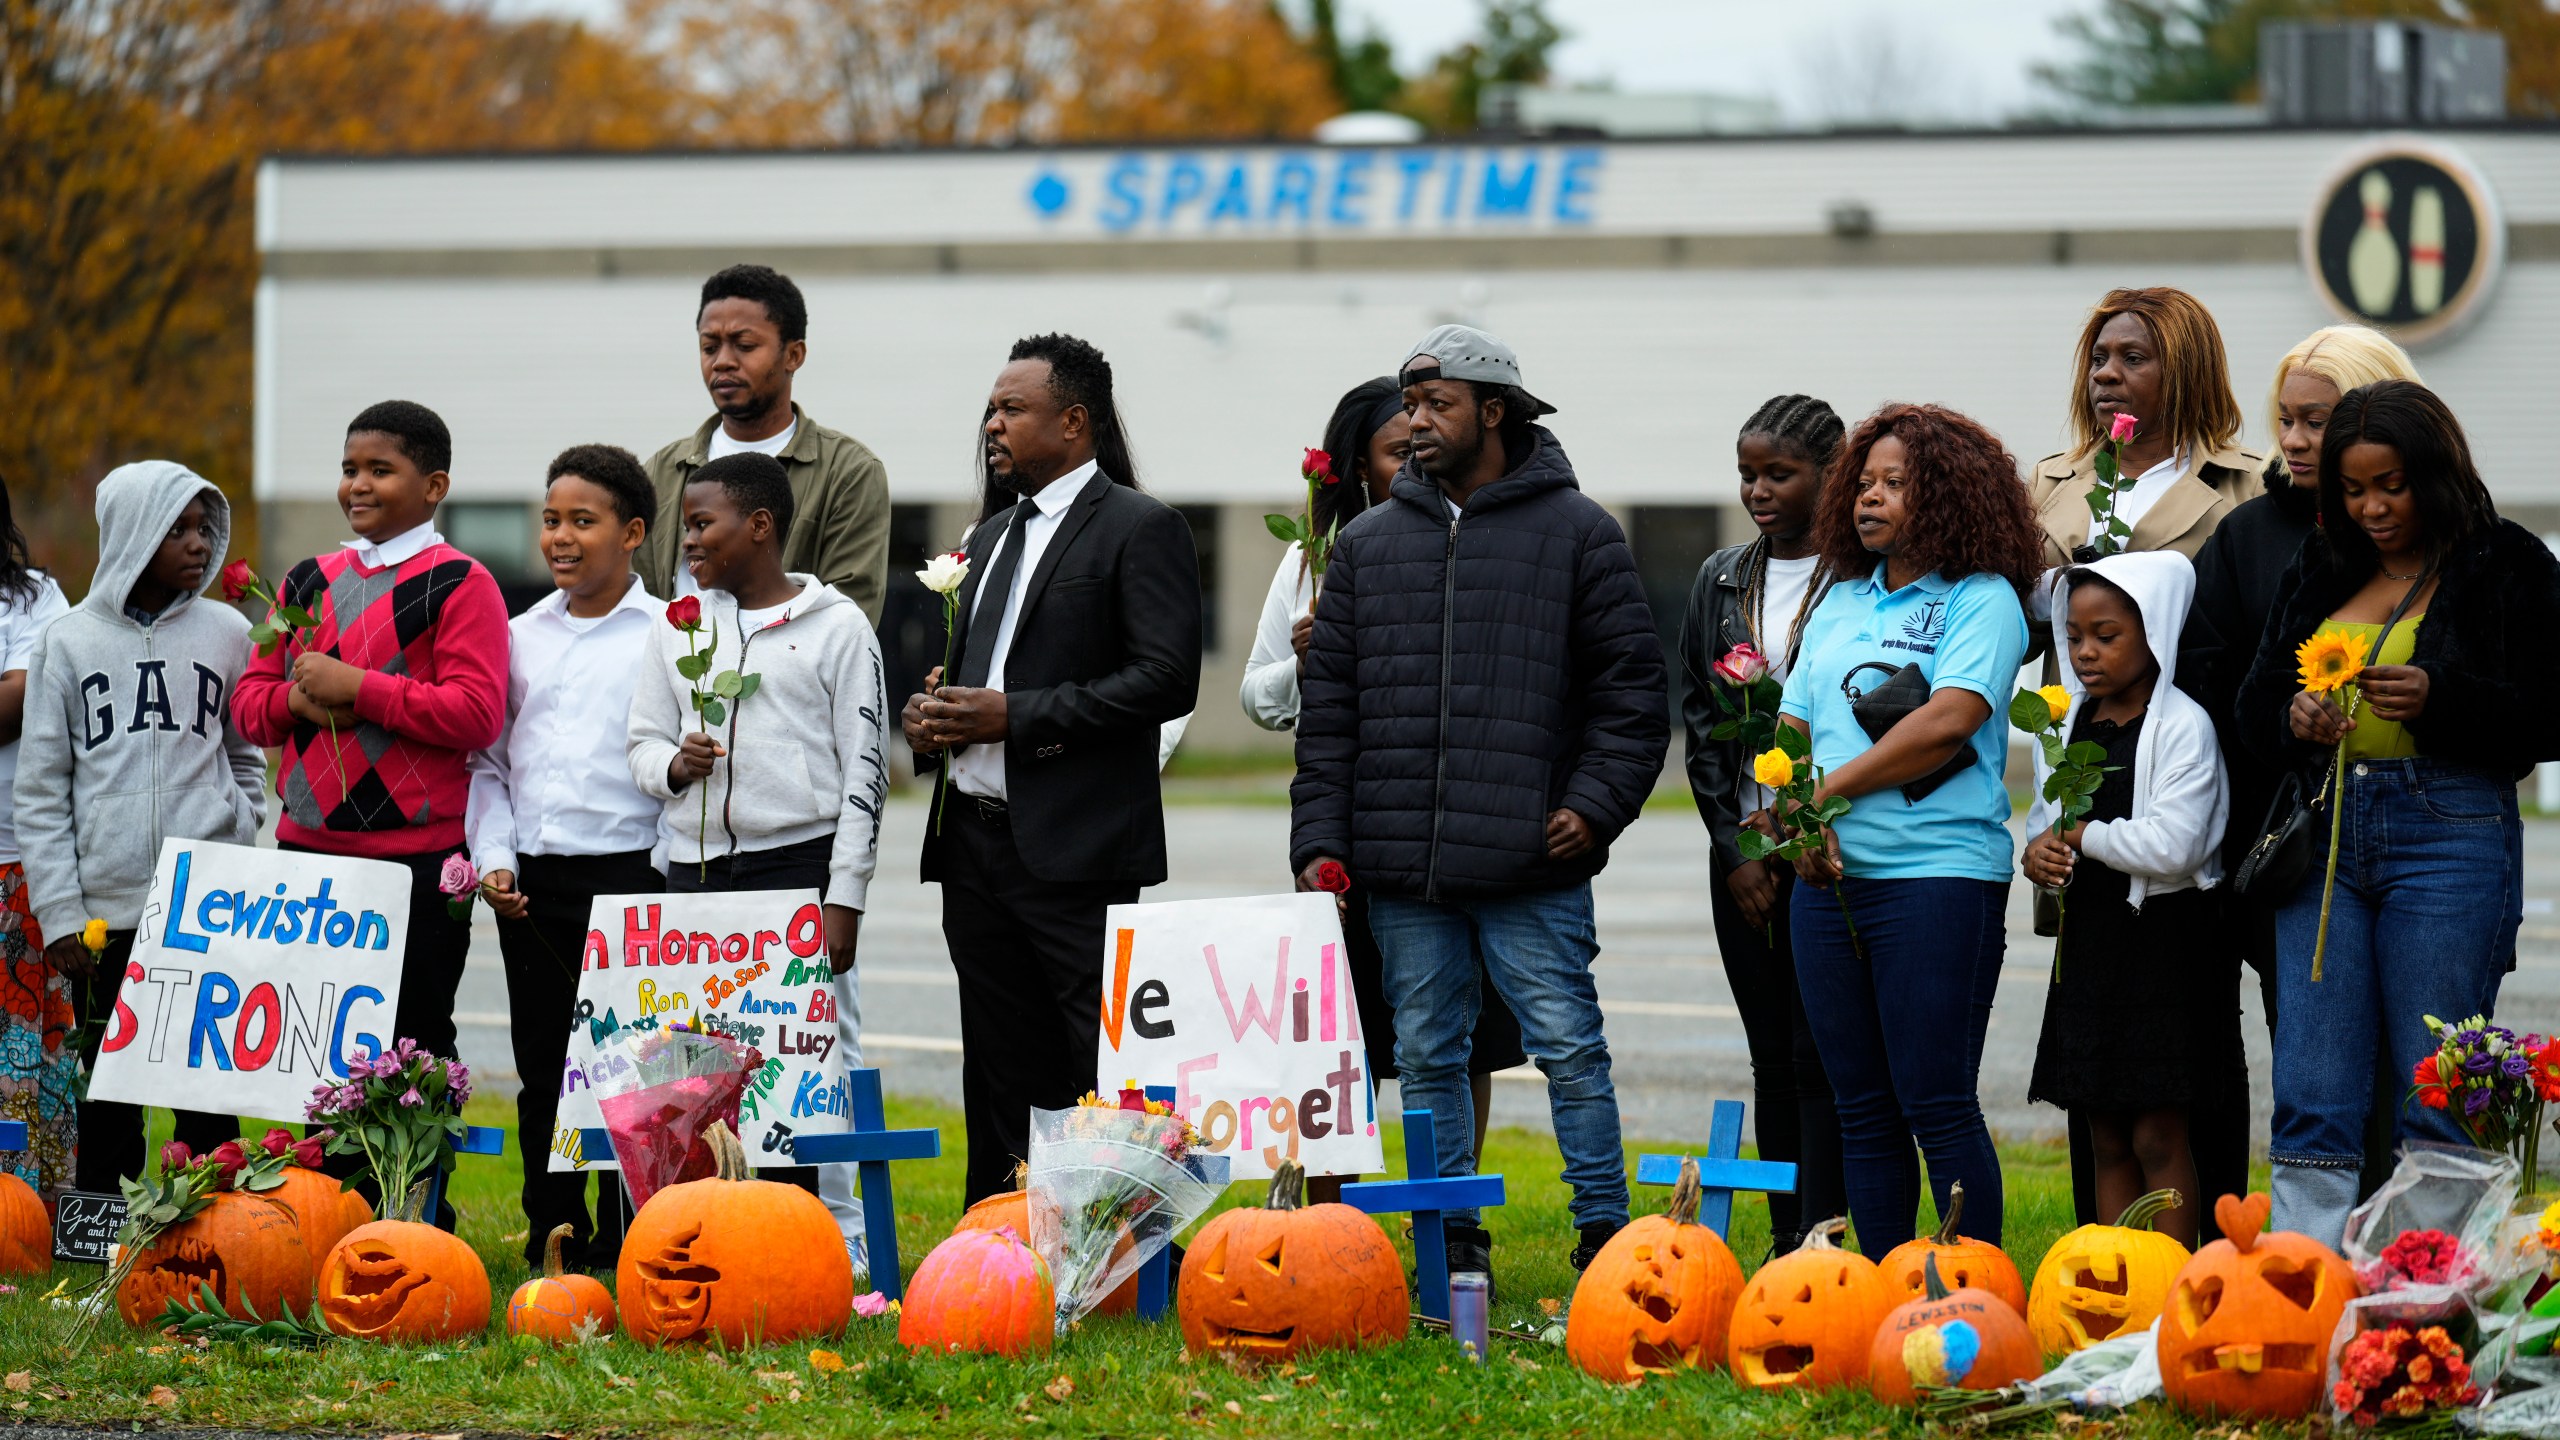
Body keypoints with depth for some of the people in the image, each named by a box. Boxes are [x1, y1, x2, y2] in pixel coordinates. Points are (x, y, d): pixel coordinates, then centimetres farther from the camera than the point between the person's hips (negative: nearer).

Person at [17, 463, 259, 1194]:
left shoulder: (227, 634, 7)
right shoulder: (67, 644, 4)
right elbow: (41, 790, 4)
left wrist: (234, 834, 2)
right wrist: (59, 911, -3)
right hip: (105, 907, 0)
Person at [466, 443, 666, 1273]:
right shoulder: (521, 637, 12)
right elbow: (486, 760, 16)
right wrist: (495, 856, 3)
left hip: (629, 875, -4)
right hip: (532, 885, 4)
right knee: (543, 1073, 7)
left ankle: (624, 1245, 2)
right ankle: (552, 1237, 15)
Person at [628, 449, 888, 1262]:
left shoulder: (836, 628, 0)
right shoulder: (680, 629, 14)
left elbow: (864, 769, -2)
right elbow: (643, 744, 19)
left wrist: (843, 899, -8)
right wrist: (675, 763, -6)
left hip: (800, 862, -4)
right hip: (698, 865, 4)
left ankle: (833, 1240, -1)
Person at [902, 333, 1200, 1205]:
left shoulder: (1139, 529, -5)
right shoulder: (994, 536, 21)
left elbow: (1167, 678, -15)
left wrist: (1016, 715, -17)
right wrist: (930, 717, 6)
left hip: (1077, 850, -8)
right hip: (976, 840, 8)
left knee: (1104, 1080, -9)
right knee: (1001, 1082, 10)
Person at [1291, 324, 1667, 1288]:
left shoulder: (1575, 533, 2)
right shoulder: (1369, 545, 13)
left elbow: (1631, 688, 2)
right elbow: (1328, 707, 12)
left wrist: (1594, 807, -10)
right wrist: (1320, 841, 4)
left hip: (1531, 864, -4)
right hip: (1401, 866, 4)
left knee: (1568, 1048, -5)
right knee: (1427, 1055, 8)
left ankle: (1604, 1237, 1)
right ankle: (1451, 1246, 15)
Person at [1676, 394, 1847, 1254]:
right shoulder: (1723, 583, 12)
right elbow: (1700, 723, 13)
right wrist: (1735, 849, 3)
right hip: (1744, 851, 5)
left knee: (1821, 1056, -9)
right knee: (1773, 1057, 8)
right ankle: (1785, 1248, 11)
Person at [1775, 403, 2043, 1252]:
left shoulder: (1982, 600, -3)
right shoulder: (1841, 604, 17)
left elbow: (1949, 722, -15)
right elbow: (1789, 734, 15)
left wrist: (1829, 791, -9)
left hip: (1938, 872, -7)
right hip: (1831, 880, 7)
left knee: (1937, 1105, -9)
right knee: (1863, 1111, 7)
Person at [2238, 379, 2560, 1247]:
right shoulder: (2319, 573, 16)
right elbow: (2254, 704, 17)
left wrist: (2437, 698, -18)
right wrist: (2296, 720, -6)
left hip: (2451, 831, -4)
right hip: (2324, 834, 4)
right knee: (2312, 1101, -1)